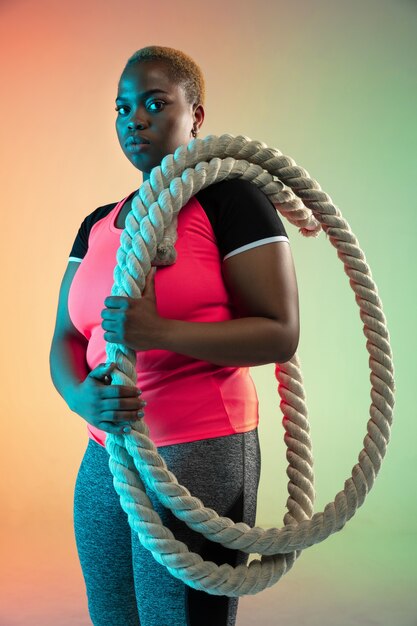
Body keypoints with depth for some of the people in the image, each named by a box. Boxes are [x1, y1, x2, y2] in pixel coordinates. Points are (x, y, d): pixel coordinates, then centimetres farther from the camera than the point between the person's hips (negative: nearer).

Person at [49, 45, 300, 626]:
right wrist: (82, 396, -13)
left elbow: (280, 334, -13)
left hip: (199, 455, -6)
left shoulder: (228, 198, -6)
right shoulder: (97, 224, 13)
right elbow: (66, 338, 9)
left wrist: (158, 332, -24)